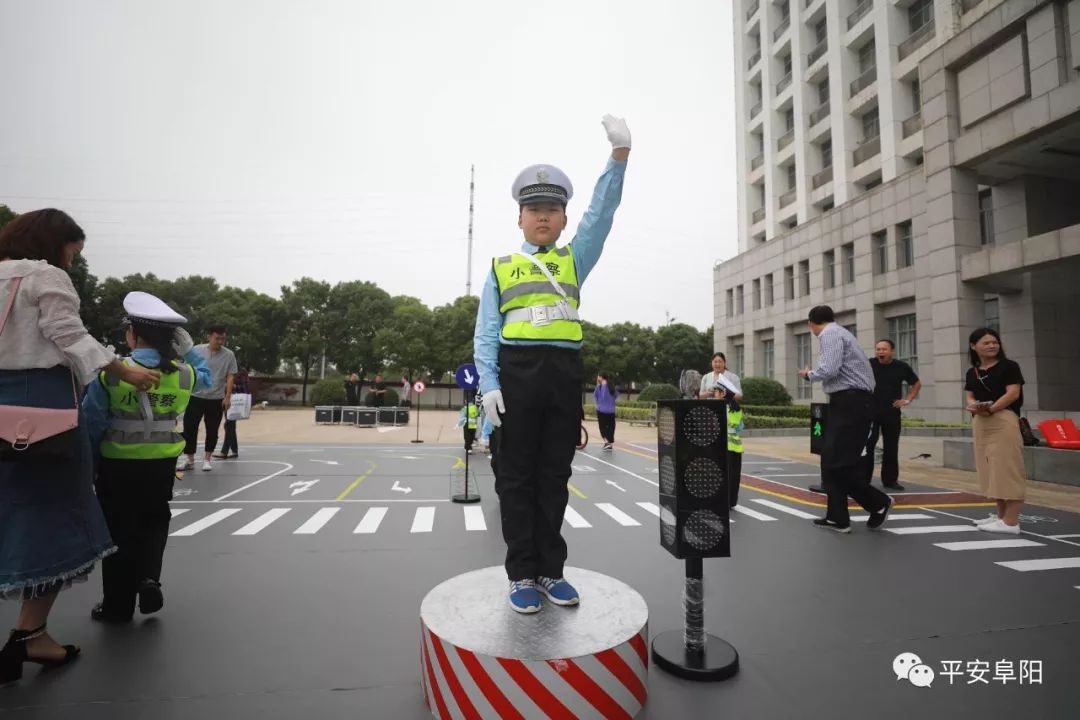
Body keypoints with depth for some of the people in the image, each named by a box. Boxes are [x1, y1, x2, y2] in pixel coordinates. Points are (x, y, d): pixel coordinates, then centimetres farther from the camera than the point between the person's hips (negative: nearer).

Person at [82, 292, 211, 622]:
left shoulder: (110, 373, -13)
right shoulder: (184, 374, -7)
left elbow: (92, 423, -5)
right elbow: (205, 375, 18)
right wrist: (185, 344, 11)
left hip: (117, 463, -2)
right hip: (162, 463, 2)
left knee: (119, 529, 11)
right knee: (154, 520, 23)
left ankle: (118, 604, 21)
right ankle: (149, 577, 3)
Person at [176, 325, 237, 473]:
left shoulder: (229, 355, -3)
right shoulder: (196, 350, -1)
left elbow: (231, 377, -2)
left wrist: (227, 397, -7)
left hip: (216, 399, 0)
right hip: (196, 396, 1)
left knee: (212, 431, 5)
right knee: (190, 428, 2)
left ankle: (206, 459, 18)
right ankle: (189, 459, 13)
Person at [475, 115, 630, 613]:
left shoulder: (574, 260, 17)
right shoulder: (501, 268, 12)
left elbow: (601, 212, 2)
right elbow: (486, 334, 5)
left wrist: (620, 153, -10)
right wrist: (488, 385, -8)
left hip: (564, 373, 2)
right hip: (516, 372, -2)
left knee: (554, 475, 9)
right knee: (516, 477, 2)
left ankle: (550, 569, 21)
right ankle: (522, 573, 15)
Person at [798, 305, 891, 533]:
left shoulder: (829, 334, -9)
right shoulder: (840, 332, 21)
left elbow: (829, 370, -22)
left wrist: (809, 374, -4)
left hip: (850, 402, -10)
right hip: (850, 401, 10)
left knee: (840, 463, -6)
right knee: (831, 461, 10)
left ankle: (879, 503, 10)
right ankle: (837, 517, 13)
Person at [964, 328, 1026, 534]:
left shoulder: (1009, 366, -1)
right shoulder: (971, 372, 14)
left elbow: (1013, 393, -10)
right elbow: (970, 397, 9)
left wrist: (990, 408, -21)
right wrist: (974, 407, -13)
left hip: (1004, 421, -6)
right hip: (979, 423, 6)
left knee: (1007, 468, -8)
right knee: (991, 468, 12)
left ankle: (1011, 522, -6)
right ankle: (1001, 515, 24)